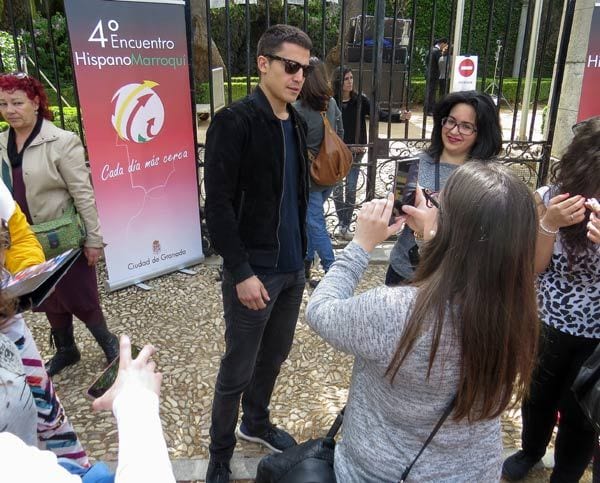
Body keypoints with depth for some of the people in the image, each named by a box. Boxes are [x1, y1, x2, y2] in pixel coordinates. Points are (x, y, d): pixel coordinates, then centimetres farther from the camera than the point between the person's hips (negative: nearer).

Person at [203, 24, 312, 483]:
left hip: (292, 268, 7)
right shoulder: (234, 122, -14)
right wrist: (241, 272, -19)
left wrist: (302, 253, 14)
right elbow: (218, 205, -17)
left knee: (275, 355, 21)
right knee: (239, 369, 7)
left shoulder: (297, 124, 8)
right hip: (254, 271, -7)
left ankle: (256, 423, 45)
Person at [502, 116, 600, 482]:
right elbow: (532, 267, -10)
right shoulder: (549, 197, -15)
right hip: (547, 324, 2)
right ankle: (531, 451, 54)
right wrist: (548, 225, -28)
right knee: (538, 396, 24)